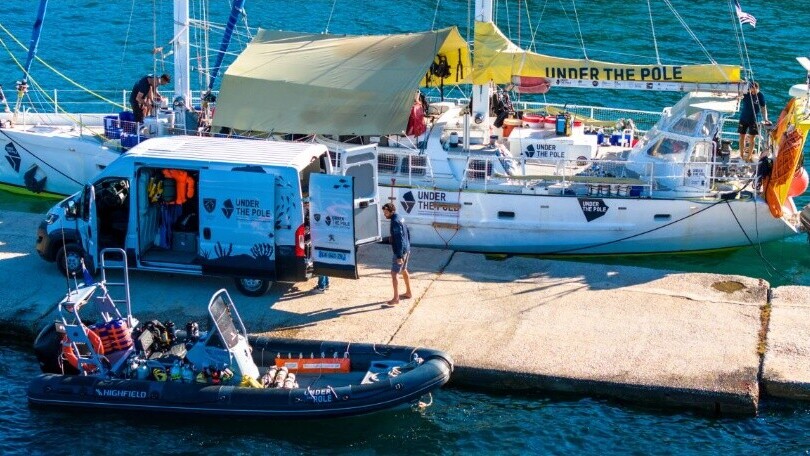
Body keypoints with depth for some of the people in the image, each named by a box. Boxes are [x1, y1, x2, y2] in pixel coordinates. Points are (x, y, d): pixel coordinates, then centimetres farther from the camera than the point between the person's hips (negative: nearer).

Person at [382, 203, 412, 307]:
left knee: (394, 274, -8)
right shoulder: (400, 218, 9)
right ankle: (408, 293, 37)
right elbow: (407, 234, 17)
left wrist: (399, 256, -25)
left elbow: (399, 239, -24)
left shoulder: (395, 222, -21)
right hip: (406, 249, 10)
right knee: (404, 271, 23)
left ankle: (395, 299, -8)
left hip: (400, 251, -10)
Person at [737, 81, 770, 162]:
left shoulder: (760, 95, -9)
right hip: (743, 118, 1)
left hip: (753, 120, -1)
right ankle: (741, 155, 20)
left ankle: (749, 157, 9)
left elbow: (763, 108, -3)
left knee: (752, 138, -1)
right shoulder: (745, 94, -9)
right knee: (742, 136, 7)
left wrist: (765, 119, -9)